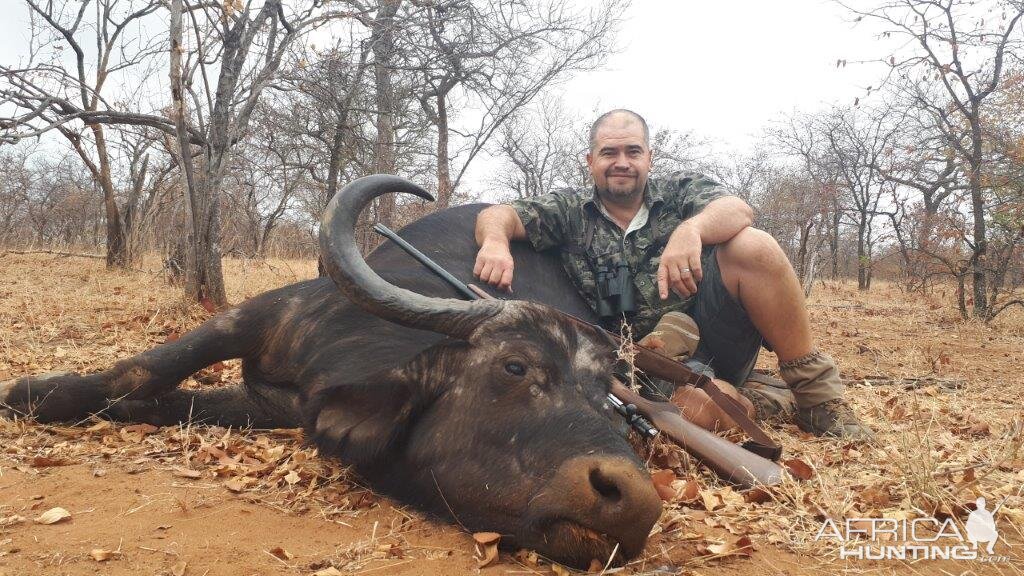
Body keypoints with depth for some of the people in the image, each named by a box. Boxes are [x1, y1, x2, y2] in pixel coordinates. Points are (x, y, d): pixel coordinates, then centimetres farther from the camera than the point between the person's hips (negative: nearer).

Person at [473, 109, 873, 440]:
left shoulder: (681, 191, 6)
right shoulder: (570, 213, 8)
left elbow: (738, 211, -14)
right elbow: (499, 215, -4)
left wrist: (691, 230, -37)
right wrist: (495, 241, -29)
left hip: (712, 334, 2)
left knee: (752, 246, -25)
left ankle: (815, 393, -11)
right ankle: (750, 401, -2)